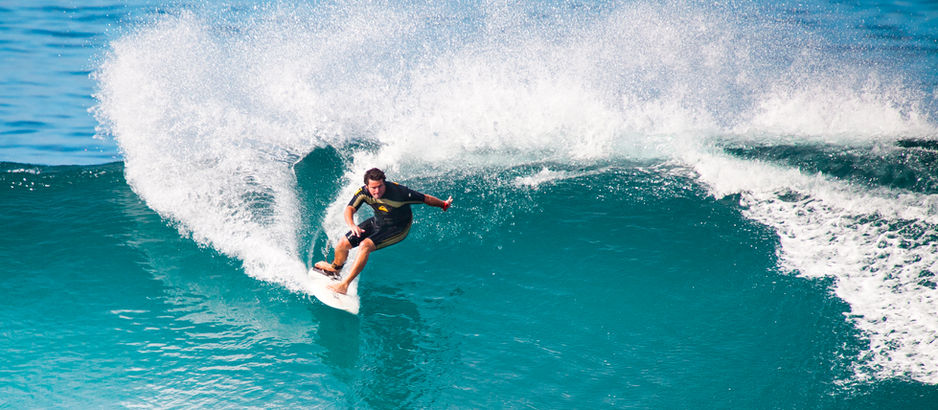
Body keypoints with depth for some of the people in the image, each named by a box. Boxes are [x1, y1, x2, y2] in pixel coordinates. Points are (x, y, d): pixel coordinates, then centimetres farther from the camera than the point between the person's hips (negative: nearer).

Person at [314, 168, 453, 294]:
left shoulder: (398, 192, -35)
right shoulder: (364, 192, -21)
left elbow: (425, 199, -24)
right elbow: (350, 209, -26)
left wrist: (444, 205, -12)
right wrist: (351, 225, -48)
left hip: (397, 228, -5)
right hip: (378, 222, 5)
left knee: (365, 246, -29)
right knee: (343, 244, 1)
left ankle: (344, 285, -24)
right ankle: (335, 268, 37)